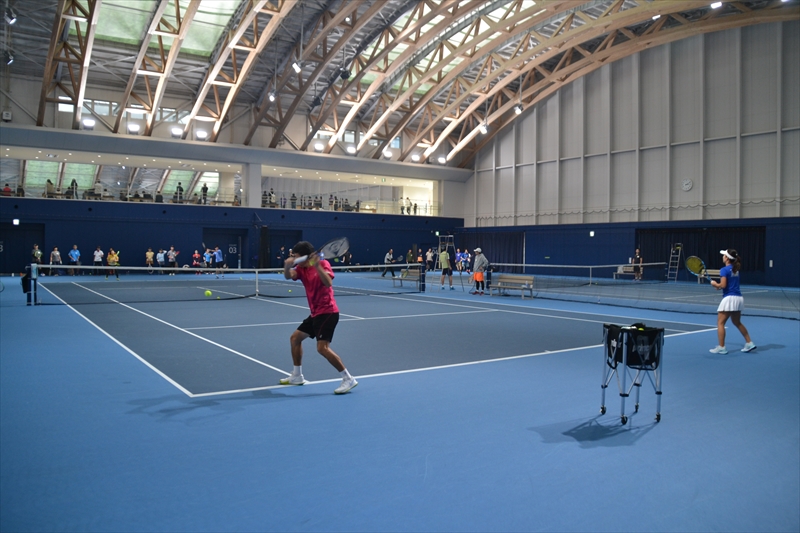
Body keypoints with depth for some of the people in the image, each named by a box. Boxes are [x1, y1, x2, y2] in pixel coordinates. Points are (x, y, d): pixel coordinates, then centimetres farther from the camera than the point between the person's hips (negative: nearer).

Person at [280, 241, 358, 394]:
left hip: (327, 312, -9)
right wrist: (287, 265, -35)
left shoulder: (323, 263, -12)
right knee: (295, 338, 16)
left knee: (322, 347, -19)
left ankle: (348, 379, -14)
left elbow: (328, 283, -29)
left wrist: (317, 265, -38)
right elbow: (288, 276, -14)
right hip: (315, 313, 9)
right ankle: (297, 376, 30)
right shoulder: (301, 269, 7)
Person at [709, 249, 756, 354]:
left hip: (729, 298, -9)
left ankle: (721, 347, -3)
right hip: (739, 298, 9)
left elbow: (723, 285, -19)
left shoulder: (724, 270, -12)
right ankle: (749, 343, 24)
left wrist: (715, 284, -1)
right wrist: (720, 286, 11)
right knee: (737, 323, 22)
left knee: (720, 323, -2)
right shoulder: (735, 269, 13)